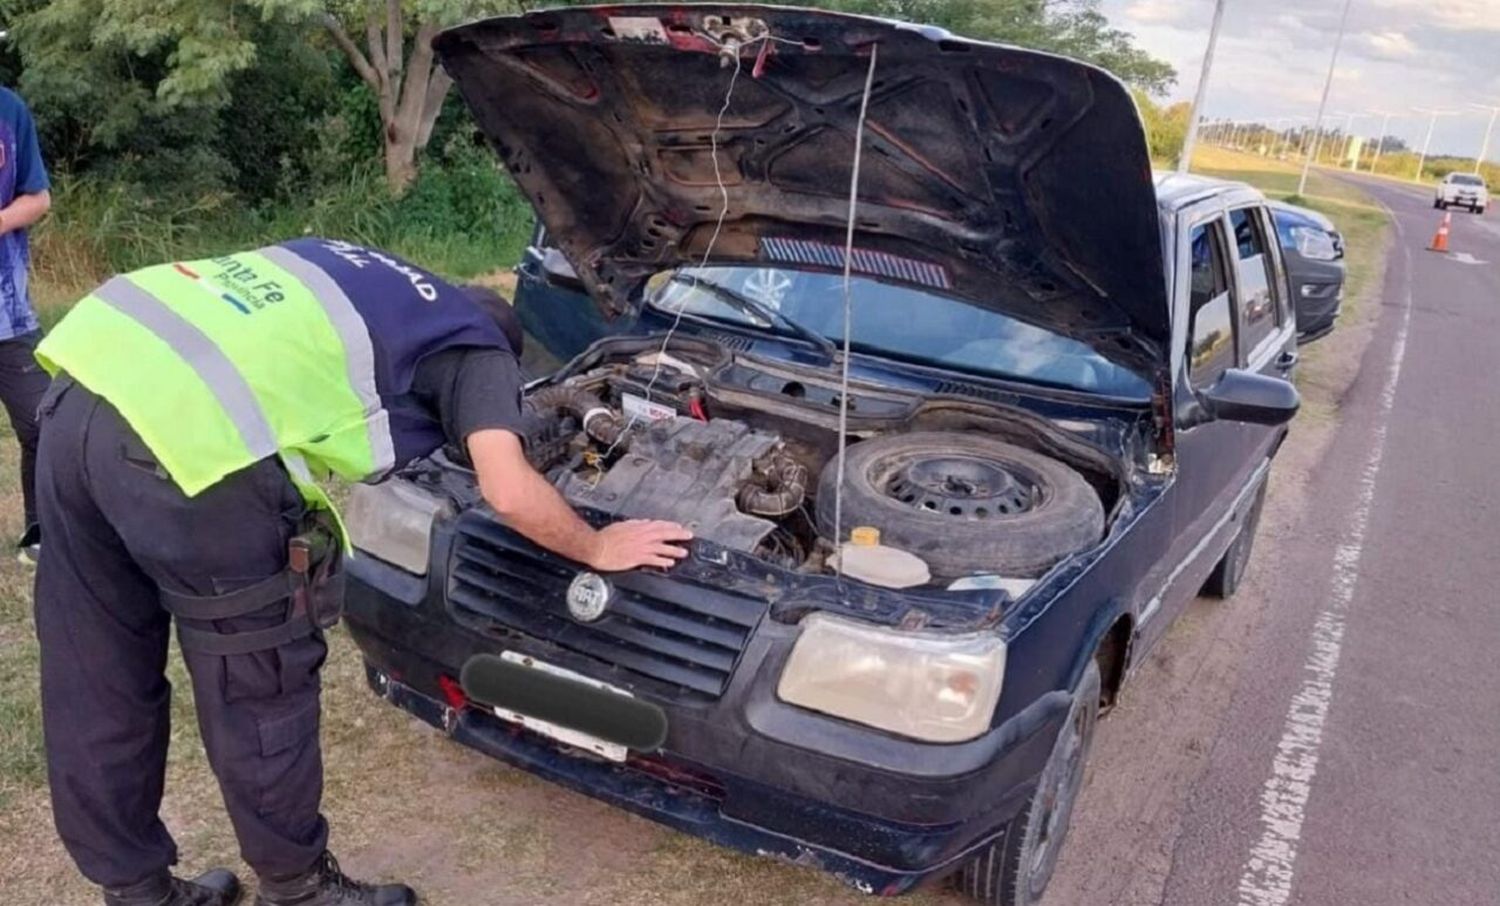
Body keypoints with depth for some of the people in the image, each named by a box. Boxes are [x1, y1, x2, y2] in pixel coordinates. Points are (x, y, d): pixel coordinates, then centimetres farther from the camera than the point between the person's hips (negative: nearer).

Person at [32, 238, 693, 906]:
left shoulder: (352, 268, 34)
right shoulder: (476, 345, 12)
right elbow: (510, 494, 1)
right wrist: (597, 547, 17)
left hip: (86, 372, 9)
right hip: (189, 432, -9)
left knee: (98, 682, 20)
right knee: (257, 686, 12)